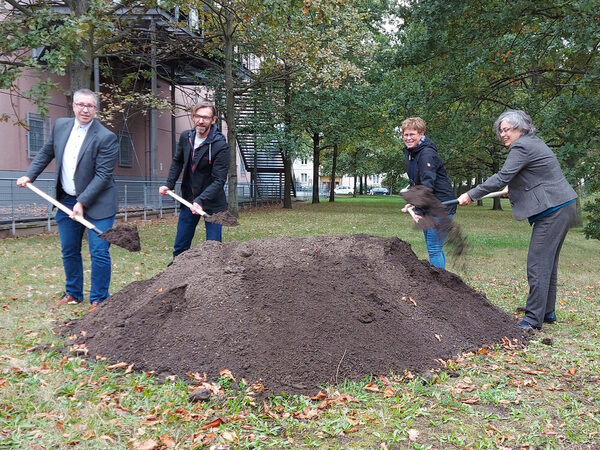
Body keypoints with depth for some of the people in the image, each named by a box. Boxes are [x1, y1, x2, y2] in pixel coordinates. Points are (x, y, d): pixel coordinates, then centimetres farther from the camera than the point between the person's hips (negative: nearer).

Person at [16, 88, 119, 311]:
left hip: (97, 203, -6)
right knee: (69, 251, 15)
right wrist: (29, 176, 9)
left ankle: (98, 299, 8)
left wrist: (82, 203, -23)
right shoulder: (60, 125, 1)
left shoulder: (106, 138, -17)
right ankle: (73, 293, 31)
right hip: (67, 201, 6)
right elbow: (46, 152, 17)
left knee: (99, 253, -5)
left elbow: (103, 175, -20)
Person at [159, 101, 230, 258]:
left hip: (212, 204, -6)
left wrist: (200, 200, -31)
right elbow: (177, 162, 17)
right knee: (179, 248, 14)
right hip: (188, 201, 6)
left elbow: (218, 180, -21)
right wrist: (169, 185, 6)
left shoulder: (220, 146, -19)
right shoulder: (185, 137, 0)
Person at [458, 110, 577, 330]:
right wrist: (514, 188, 37)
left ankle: (533, 319, -6)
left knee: (538, 265, -9)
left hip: (553, 211, -11)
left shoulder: (521, 147, -13)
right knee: (548, 262, 16)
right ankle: (547, 312, 25)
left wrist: (471, 195, -17)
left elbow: (501, 178, -20)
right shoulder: (533, 143, 19)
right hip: (563, 207, 11)